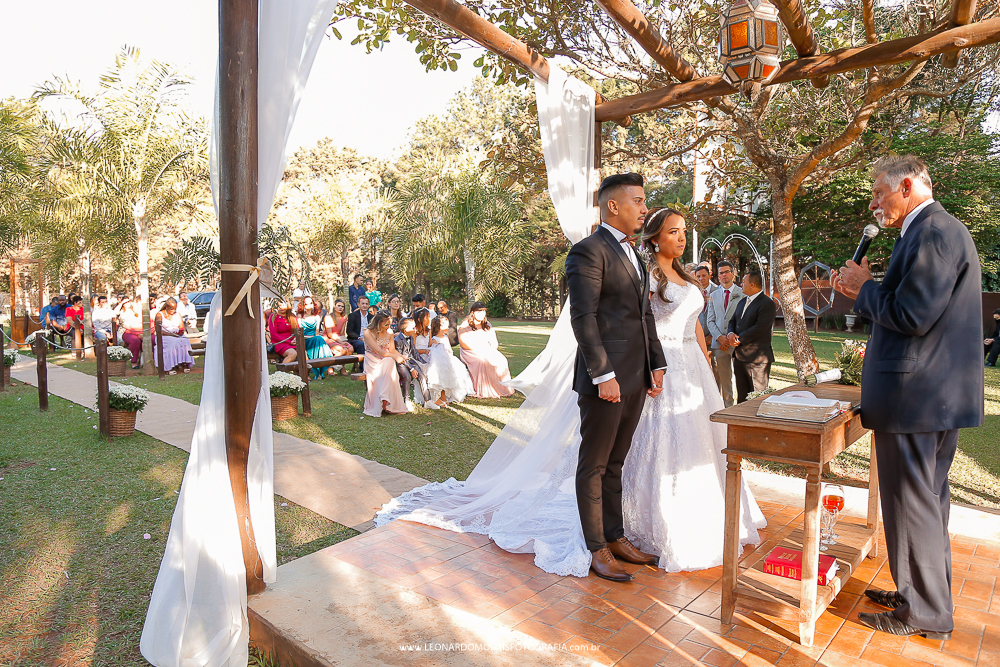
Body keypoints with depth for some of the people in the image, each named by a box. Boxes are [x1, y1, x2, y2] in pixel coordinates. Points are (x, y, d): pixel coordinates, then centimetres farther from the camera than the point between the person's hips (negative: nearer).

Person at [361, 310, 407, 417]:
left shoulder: (389, 333, 8)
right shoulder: (368, 333, -9)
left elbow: (392, 350, 11)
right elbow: (378, 351, -17)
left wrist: (401, 356, -10)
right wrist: (395, 357, -21)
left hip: (386, 361, 3)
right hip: (372, 362, -3)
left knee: (389, 362, -32)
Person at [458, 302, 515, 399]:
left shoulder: (487, 325, 19)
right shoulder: (465, 325, 1)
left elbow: (494, 342, 16)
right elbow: (463, 343, -11)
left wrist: (491, 350, -7)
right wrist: (479, 350, -19)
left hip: (487, 351, 5)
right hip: (471, 352, -5)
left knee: (501, 360, -24)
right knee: (483, 361, -37)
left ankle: (501, 389, -17)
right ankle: (482, 391, -30)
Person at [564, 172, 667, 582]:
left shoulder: (633, 255, 19)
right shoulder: (588, 251, -10)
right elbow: (583, 318, -17)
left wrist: (656, 364, 12)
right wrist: (603, 375, -20)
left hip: (636, 378, 9)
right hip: (605, 378, -8)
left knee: (615, 463, 18)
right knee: (594, 466, 5)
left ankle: (616, 538, 30)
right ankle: (597, 550, 18)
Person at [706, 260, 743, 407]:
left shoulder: (743, 293, 3)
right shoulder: (713, 296, 14)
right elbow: (710, 320, 10)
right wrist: (720, 337, -6)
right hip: (719, 344, 3)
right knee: (723, 380, 5)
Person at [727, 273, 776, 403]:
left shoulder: (767, 303, -12)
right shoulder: (742, 302, 16)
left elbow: (759, 328, -20)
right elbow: (733, 321, 17)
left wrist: (739, 340, -14)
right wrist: (731, 334, -5)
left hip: (757, 358, -8)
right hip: (739, 356, 8)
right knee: (741, 395, 14)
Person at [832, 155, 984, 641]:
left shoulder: (935, 232, -17)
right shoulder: (933, 231, 16)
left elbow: (910, 316, -24)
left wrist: (865, 287, -9)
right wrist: (861, 292, 10)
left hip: (915, 396, -11)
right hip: (937, 395, 11)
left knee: (911, 502, 2)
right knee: (928, 499, 20)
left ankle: (925, 613, 18)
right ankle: (925, 591, 36)